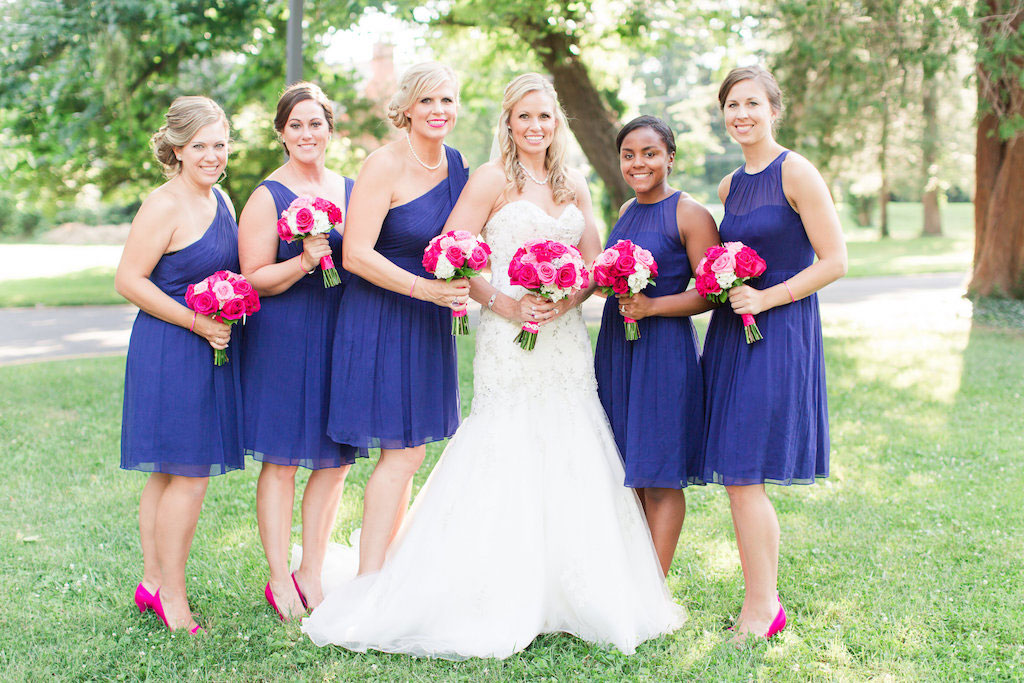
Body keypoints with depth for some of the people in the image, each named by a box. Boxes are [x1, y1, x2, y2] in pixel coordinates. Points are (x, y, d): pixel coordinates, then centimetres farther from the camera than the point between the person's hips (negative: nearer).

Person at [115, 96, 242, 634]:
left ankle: (152, 582, 23)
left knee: (167, 474, 14)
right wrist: (196, 322, -17)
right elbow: (128, 281, -15)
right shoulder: (164, 206, -14)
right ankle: (171, 593, 7)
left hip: (211, 348, 8)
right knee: (189, 476, -5)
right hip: (168, 349, -8)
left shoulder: (221, 200, 12)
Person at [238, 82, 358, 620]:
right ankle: (279, 581, 11)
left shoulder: (351, 189, 12)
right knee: (280, 460, 0)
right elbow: (254, 278, -9)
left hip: (341, 334, 5)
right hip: (283, 338, -5)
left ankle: (311, 575, 19)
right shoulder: (268, 197, -4)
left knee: (336, 460, 7)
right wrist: (306, 261, -23)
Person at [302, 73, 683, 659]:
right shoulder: (493, 179, -2)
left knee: (571, 465, 5)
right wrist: (505, 304, -15)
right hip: (510, 339, -5)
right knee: (507, 462, -6)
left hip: (566, 339, 6)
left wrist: (566, 300, -7)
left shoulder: (573, 186, 15)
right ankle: (499, 605, 0)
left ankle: (569, 600, 15)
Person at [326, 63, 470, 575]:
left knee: (407, 451, 10)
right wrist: (423, 288, -26)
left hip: (430, 320, 7)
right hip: (382, 316, -7)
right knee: (402, 453, -8)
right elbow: (356, 254, -19)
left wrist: (464, 287, 3)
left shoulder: (458, 163, 8)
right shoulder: (385, 166, -14)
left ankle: (379, 568, 21)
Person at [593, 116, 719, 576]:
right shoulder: (626, 212, 14)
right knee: (628, 474, 11)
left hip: (663, 348, -7)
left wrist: (651, 306, -21)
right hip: (616, 347, 7)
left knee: (660, 477, -2)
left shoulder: (690, 214, -8)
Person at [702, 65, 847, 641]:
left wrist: (766, 298, -15)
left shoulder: (796, 173, -8)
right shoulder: (730, 187, 14)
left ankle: (759, 612, 4)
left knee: (743, 475, -9)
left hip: (779, 334, -7)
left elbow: (835, 262, -11)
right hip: (733, 334, 8)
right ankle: (766, 601, 19)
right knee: (740, 480, 8)